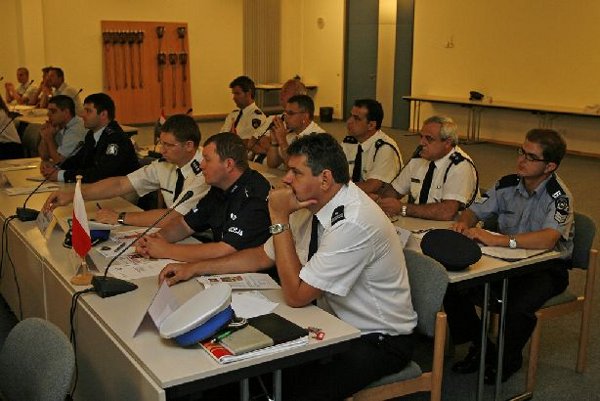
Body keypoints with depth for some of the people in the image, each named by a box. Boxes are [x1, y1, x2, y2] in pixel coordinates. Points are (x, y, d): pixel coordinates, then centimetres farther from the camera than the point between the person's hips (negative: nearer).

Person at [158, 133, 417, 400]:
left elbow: (296, 295, -24)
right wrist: (194, 268, 6)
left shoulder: (354, 222, -29)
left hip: (378, 340, -7)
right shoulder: (311, 206, -4)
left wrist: (279, 219, -23)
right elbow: (264, 257, 10)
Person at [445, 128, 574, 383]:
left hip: (546, 268, -5)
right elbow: (475, 211, 9)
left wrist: (496, 240, -43)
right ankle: (479, 346, 8)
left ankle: (508, 361, 1)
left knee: (518, 308, -34)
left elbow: (548, 239, -36)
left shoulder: (559, 196, -18)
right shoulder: (508, 185, 0)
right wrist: (463, 223, -16)